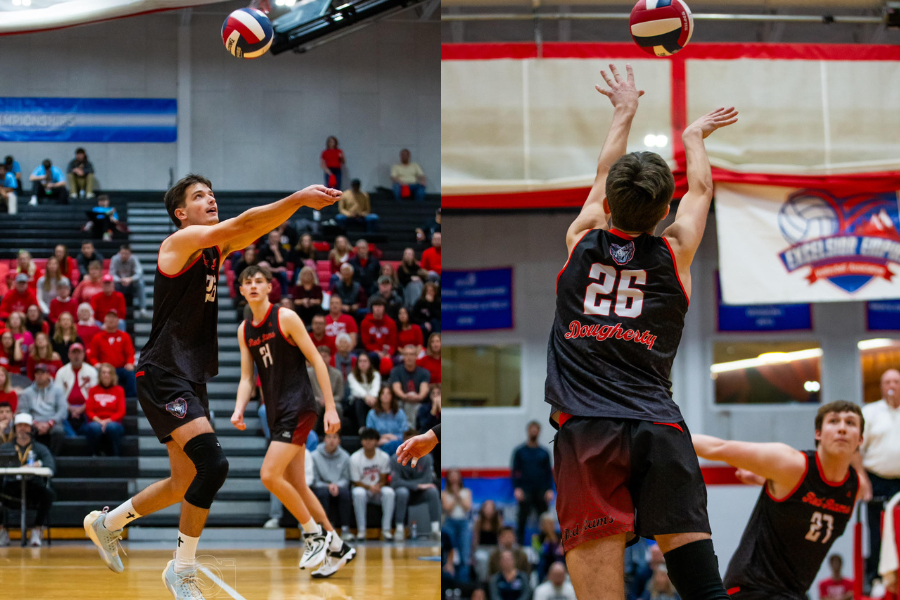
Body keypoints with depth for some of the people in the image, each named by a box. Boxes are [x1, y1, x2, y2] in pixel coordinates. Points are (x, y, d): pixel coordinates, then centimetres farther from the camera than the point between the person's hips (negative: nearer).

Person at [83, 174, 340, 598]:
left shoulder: (216, 249, 13)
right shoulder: (180, 241, -10)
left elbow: (257, 229, 0)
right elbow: (241, 225, -23)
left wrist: (301, 204, -18)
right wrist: (298, 198, -30)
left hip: (191, 380, 9)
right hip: (162, 376, -9)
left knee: (185, 485, 15)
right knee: (213, 464, -22)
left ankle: (107, 523, 37)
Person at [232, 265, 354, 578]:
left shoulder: (285, 318, -8)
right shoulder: (244, 330, 12)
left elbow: (316, 361, -8)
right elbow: (247, 377, 14)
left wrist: (330, 408, -12)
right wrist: (239, 410, -5)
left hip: (298, 408, -8)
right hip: (277, 415, 8)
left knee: (269, 475, -18)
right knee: (296, 486, 8)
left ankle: (316, 535, -4)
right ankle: (338, 547, 18)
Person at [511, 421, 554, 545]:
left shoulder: (544, 452, 11)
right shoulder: (519, 451, 5)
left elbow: (549, 472, 12)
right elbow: (514, 471, 3)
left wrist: (549, 490, 0)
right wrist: (516, 488, -8)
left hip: (541, 492, 2)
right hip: (525, 491, -2)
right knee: (523, 518, -5)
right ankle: (520, 542, 0)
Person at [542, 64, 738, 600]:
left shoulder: (583, 240, 12)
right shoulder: (674, 252, 11)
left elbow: (603, 179, 32)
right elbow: (701, 189, 31)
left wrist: (625, 114, 48)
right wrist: (694, 138, 50)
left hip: (584, 430, 0)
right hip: (658, 425, 0)